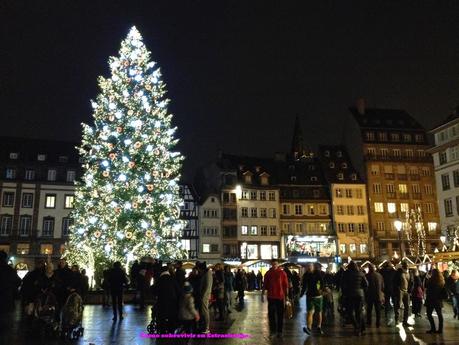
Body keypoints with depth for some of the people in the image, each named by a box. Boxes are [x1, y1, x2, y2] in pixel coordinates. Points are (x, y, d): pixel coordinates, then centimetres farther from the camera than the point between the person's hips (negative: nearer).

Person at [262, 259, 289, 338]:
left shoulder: (282, 273, -4)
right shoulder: (268, 273, 3)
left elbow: (286, 286, -3)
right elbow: (265, 285, 8)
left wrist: (286, 296, -6)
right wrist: (262, 295, 6)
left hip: (280, 297, -2)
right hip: (271, 297, 2)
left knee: (280, 315, 5)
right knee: (271, 314, 8)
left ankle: (279, 331, 15)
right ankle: (272, 330, 21)